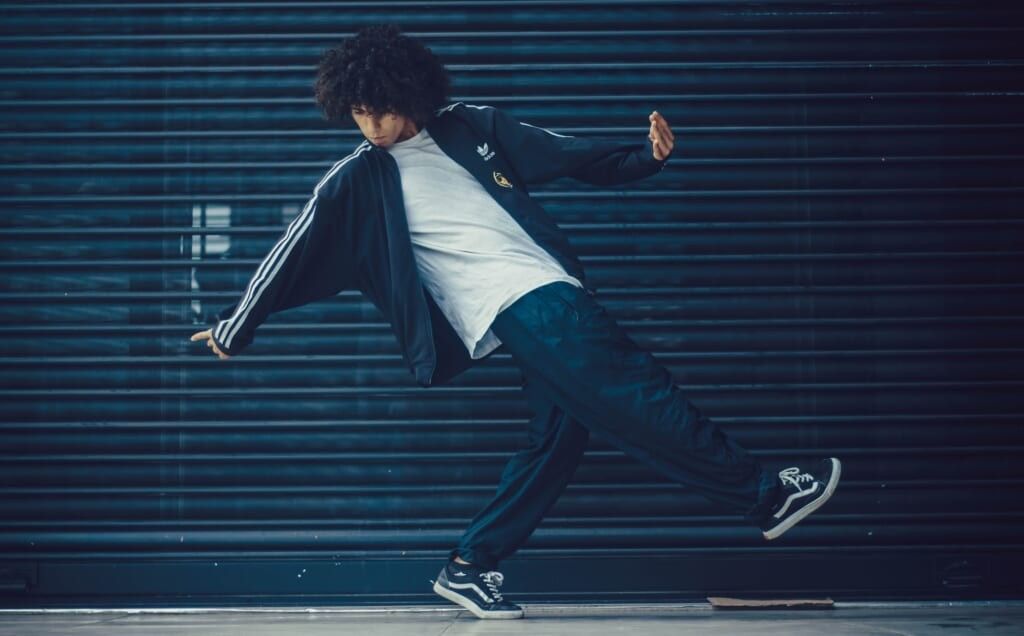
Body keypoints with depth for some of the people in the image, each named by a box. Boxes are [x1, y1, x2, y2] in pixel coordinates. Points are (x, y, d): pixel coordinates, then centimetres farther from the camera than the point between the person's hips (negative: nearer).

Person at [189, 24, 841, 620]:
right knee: (638, 395, -12)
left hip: (554, 287, 6)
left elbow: (569, 154, 15)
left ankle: (470, 568, 12)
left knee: (561, 429, 3)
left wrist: (646, 156, 2)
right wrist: (236, 327, 12)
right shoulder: (356, 182, 2)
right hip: (514, 305, -6)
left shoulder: (472, 127, 12)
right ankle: (766, 495, -6)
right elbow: (296, 253, 7)